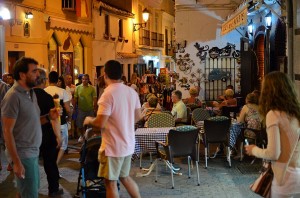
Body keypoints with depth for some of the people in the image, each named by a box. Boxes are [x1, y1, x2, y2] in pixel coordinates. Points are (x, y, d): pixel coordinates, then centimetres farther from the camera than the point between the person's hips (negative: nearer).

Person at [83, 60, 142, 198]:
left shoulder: (108, 94, -19)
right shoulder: (132, 92, 3)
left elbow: (100, 123, -21)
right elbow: (138, 116, 12)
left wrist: (89, 120, -1)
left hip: (113, 147, -7)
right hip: (128, 144, 7)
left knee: (111, 182, 5)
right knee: (124, 177, 23)